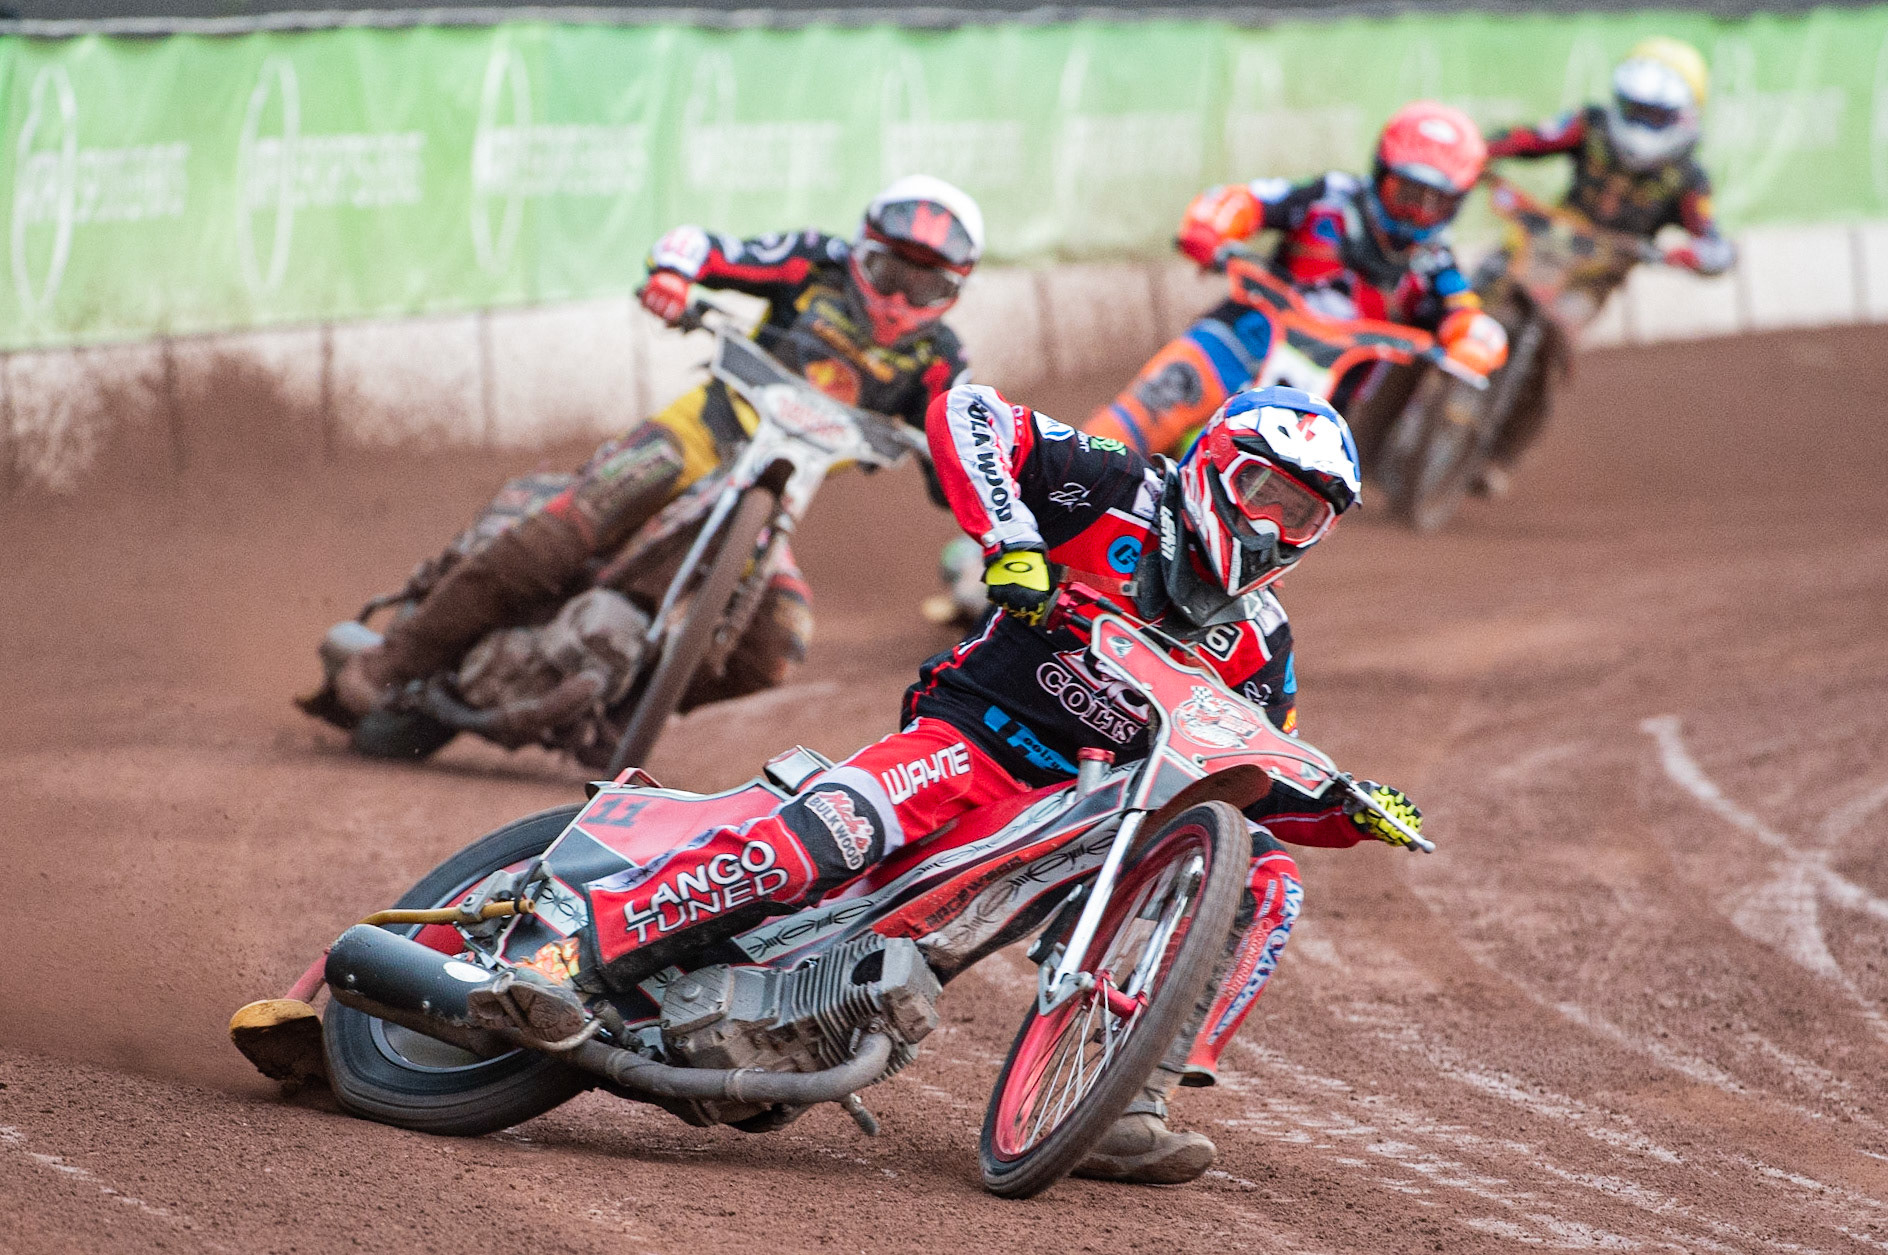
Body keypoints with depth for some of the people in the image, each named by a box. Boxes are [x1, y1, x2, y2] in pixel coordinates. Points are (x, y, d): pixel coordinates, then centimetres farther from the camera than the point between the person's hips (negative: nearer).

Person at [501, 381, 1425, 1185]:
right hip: (976, 741, -6)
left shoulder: (1260, 648, 14)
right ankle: (574, 940, -36)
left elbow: (1257, 784, 19)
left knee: (1268, 882, -14)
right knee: (834, 823, -34)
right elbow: (965, 415, -10)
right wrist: (1010, 540, -24)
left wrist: (1355, 810, 0)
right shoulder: (1118, 493, -2)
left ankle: (1129, 1111, -22)